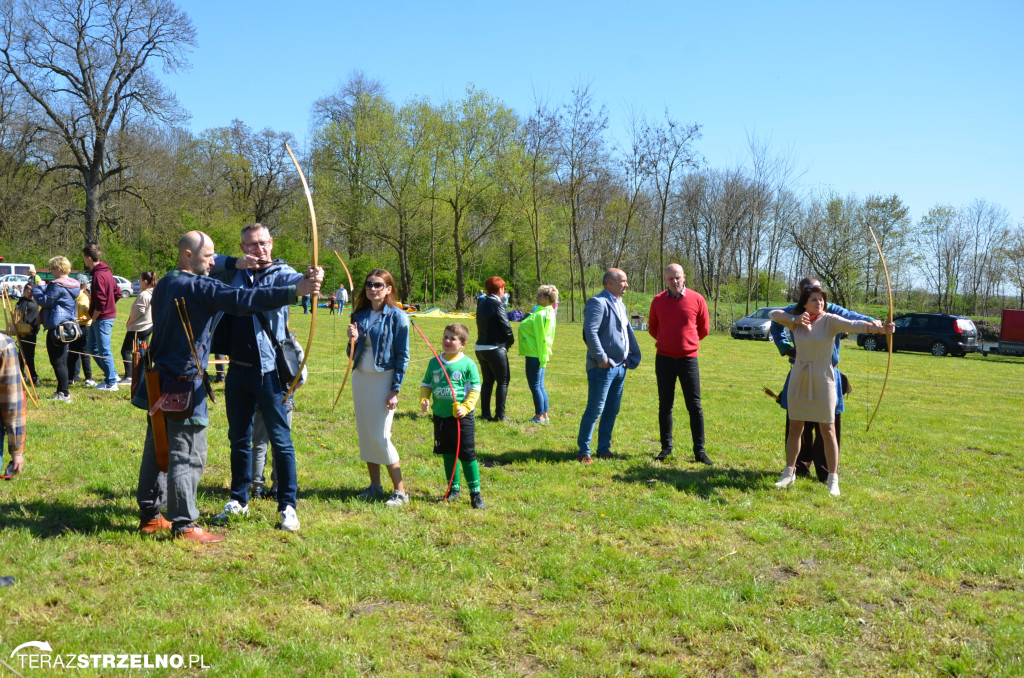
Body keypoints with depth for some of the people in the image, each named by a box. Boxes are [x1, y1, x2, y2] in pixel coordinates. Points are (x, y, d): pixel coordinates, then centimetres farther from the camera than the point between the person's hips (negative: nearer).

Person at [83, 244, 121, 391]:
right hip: (109, 314, 10)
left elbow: (100, 300, -24)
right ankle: (111, 374, 22)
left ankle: (111, 383, 3)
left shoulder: (98, 275, -18)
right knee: (93, 348, 18)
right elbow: (117, 292, 18)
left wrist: (94, 318, -13)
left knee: (104, 351, -3)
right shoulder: (106, 271, 12)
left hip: (102, 318, -10)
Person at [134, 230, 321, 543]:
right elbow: (242, 300, -30)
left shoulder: (165, 284, 11)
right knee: (188, 455, -3)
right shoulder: (198, 286, -16)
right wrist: (295, 290, -37)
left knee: (157, 450, 17)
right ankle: (184, 525, 3)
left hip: (160, 381, 10)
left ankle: (149, 515, 27)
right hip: (184, 384, -10)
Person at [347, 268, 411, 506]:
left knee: (380, 436, -8)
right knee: (364, 433, 9)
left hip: (383, 379, -6)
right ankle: (374, 486, 20)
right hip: (360, 377, 6)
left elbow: (402, 356, -9)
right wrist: (352, 340, -9)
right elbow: (353, 353, 14)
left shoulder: (396, 316, -8)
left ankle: (400, 491, 1)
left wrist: (395, 390, -13)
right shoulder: (360, 314, 8)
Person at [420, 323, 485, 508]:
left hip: (461, 417, -4)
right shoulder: (434, 363, 5)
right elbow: (426, 384, 13)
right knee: (448, 453, 15)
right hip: (440, 416, 5)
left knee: (467, 454, -2)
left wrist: (466, 407, -18)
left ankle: (475, 493, 8)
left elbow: (475, 389, -6)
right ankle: (453, 488, 30)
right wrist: (424, 399, -6)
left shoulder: (468, 364, -7)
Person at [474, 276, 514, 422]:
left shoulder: (481, 303, 8)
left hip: (481, 348, 8)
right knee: (503, 381, 2)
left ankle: (485, 414, 15)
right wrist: (511, 341, 3)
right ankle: (500, 415, 0)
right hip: (495, 348, -8)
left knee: (487, 381, 14)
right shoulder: (497, 304, -15)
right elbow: (506, 326, -14)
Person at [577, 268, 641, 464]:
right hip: (603, 368, -9)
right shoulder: (598, 303, -12)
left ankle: (604, 450, 21)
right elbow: (590, 332, -22)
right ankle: (583, 451, 4)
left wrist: (633, 358, 12)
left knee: (612, 411, 12)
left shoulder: (620, 304, 19)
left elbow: (628, 332, 23)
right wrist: (601, 359, -20)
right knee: (595, 410, -5)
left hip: (620, 367, 9)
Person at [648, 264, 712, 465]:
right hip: (664, 358, 2)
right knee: (665, 405, 8)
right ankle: (666, 447, 18)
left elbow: (704, 329, 8)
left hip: (688, 358, -1)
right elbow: (652, 328, 16)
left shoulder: (696, 299, -2)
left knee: (695, 406, 0)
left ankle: (700, 451, 6)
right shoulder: (658, 301, 2)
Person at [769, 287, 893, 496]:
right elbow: (774, 314, 5)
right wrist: (795, 318, -13)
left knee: (827, 430, -1)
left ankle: (833, 479, 8)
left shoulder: (830, 320, -9)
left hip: (822, 381, -3)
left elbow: (853, 325, -24)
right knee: (795, 428, 11)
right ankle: (789, 473, 24)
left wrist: (878, 328, -42)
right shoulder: (796, 322, 4)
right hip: (798, 379, 3)